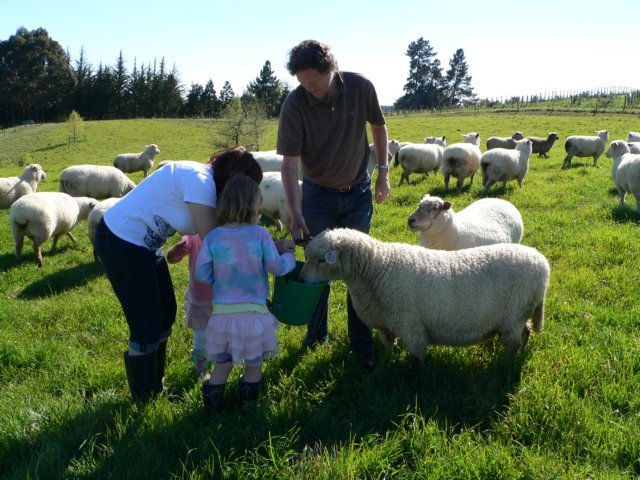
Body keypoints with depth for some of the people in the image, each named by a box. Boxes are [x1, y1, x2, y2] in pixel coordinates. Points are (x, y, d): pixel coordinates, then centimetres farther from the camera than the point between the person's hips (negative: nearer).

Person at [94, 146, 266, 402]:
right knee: (147, 325, -3)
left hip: (143, 244, 10)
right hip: (119, 241, -10)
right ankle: (143, 400, 15)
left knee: (166, 314, 14)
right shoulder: (200, 180, -25)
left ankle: (156, 387, 30)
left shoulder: (205, 181, 4)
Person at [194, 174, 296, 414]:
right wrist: (290, 257, 16)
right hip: (254, 312, -2)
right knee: (254, 364, 21)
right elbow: (277, 267, -4)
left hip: (222, 312, 2)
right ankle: (248, 401, 33)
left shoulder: (213, 237, -6)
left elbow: (201, 273, -2)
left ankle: (212, 405, 29)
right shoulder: (260, 234, -11)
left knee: (222, 364, 20)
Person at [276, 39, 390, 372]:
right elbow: (289, 163, -19)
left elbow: (378, 127, 3)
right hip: (318, 194, -1)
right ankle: (316, 335, 26)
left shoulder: (360, 87, -16)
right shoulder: (295, 105, -21)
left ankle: (362, 344, 17)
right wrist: (295, 213, -27)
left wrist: (383, 172, 0)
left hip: (358, 191, 1)